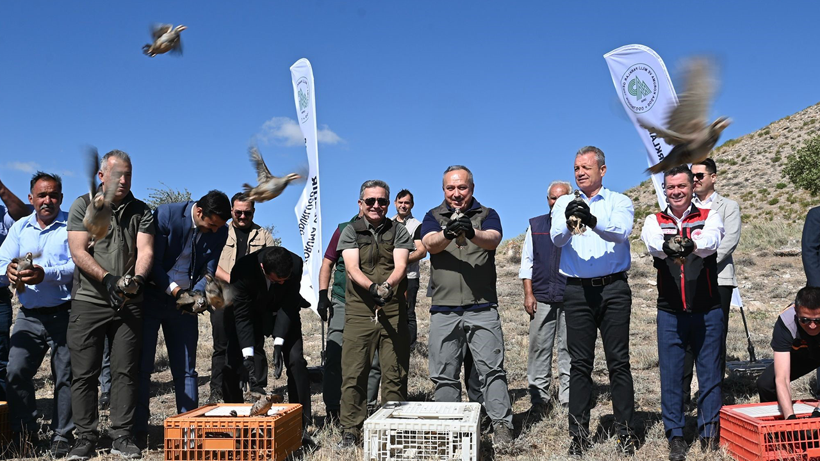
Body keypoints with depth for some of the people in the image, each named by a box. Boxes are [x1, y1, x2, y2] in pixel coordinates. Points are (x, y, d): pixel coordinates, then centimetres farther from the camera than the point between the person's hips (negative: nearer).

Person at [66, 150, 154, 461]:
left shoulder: (141, 212, 9)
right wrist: (107, 278, -19)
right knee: (84, 373, 1)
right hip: (88, 301, -1)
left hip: (129, 305, 1)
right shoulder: (83, 206, 4)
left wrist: (138, 278, -23)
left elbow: (145, 251, -3)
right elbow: (78, 252, -5)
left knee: (126, 372, 2)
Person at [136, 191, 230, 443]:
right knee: (142, 366, 0)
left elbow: (209, 271, -3)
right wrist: (174, 290, -26)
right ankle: (139, 430, 9)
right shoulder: (165, 214, -16)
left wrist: (196, 295, -22)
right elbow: (153, 262, -16)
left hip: (184, 302, 3)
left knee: (186, 370, 5)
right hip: (151, 298, -3)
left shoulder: (219, 232, -6)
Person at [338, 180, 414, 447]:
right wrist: (373, 287, -25)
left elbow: (400, 265, -5)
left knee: (395, 374, 3)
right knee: (353, 374, -1)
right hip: (359, 312, 0)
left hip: (393, 312, 1)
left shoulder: (398, 231, 10)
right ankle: (350, 430, 9)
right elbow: (352, 269, -5)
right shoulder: (350, 232, 9)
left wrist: (388, 285, -27)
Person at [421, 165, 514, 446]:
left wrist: (472, 233, -36)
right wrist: (447, 234, -32)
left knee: (492, 368, -4)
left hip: (482, 307, -1)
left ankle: (501, 426, 1)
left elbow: (493, 240, -14)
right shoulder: (433, 217, 11)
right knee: (444, 375, 6)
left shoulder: (487, 215, 8)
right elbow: (430, 244, -9)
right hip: (443, 309, 2)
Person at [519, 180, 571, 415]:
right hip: (541, 297, 2)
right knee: (539, 348, 1)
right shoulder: (535, 226, 14)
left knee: (569, 349, 1)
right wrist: (528, 294, 4)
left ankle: (569, 401, 10)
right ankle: (539, 400, 10)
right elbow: (527, 261, 13)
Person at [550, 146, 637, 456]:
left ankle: (625, 432, 9)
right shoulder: (565, 204, 13)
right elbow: (557, 238, -6)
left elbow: (621, 232, -14)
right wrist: (570, 222, -29)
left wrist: (593, 221, -34)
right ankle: (579, 433, 10)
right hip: (577, 289, 1)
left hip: (614, 288, -1)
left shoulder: (620, 202, 8)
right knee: (579, 363, 3)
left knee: (619, 361, 0)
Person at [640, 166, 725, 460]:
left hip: (707, 311, 0)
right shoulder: (654, 221, 5)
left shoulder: (709, 217, 3)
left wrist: (691, 244, -43)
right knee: (671, 375, 4)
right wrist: (668, 246, -43)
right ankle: (676, 436, 16)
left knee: (710, 372, 5)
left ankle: (709, 433, 20)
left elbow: (711, 241, -20)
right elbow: (652, 244, -18)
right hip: (670, 313, 1)